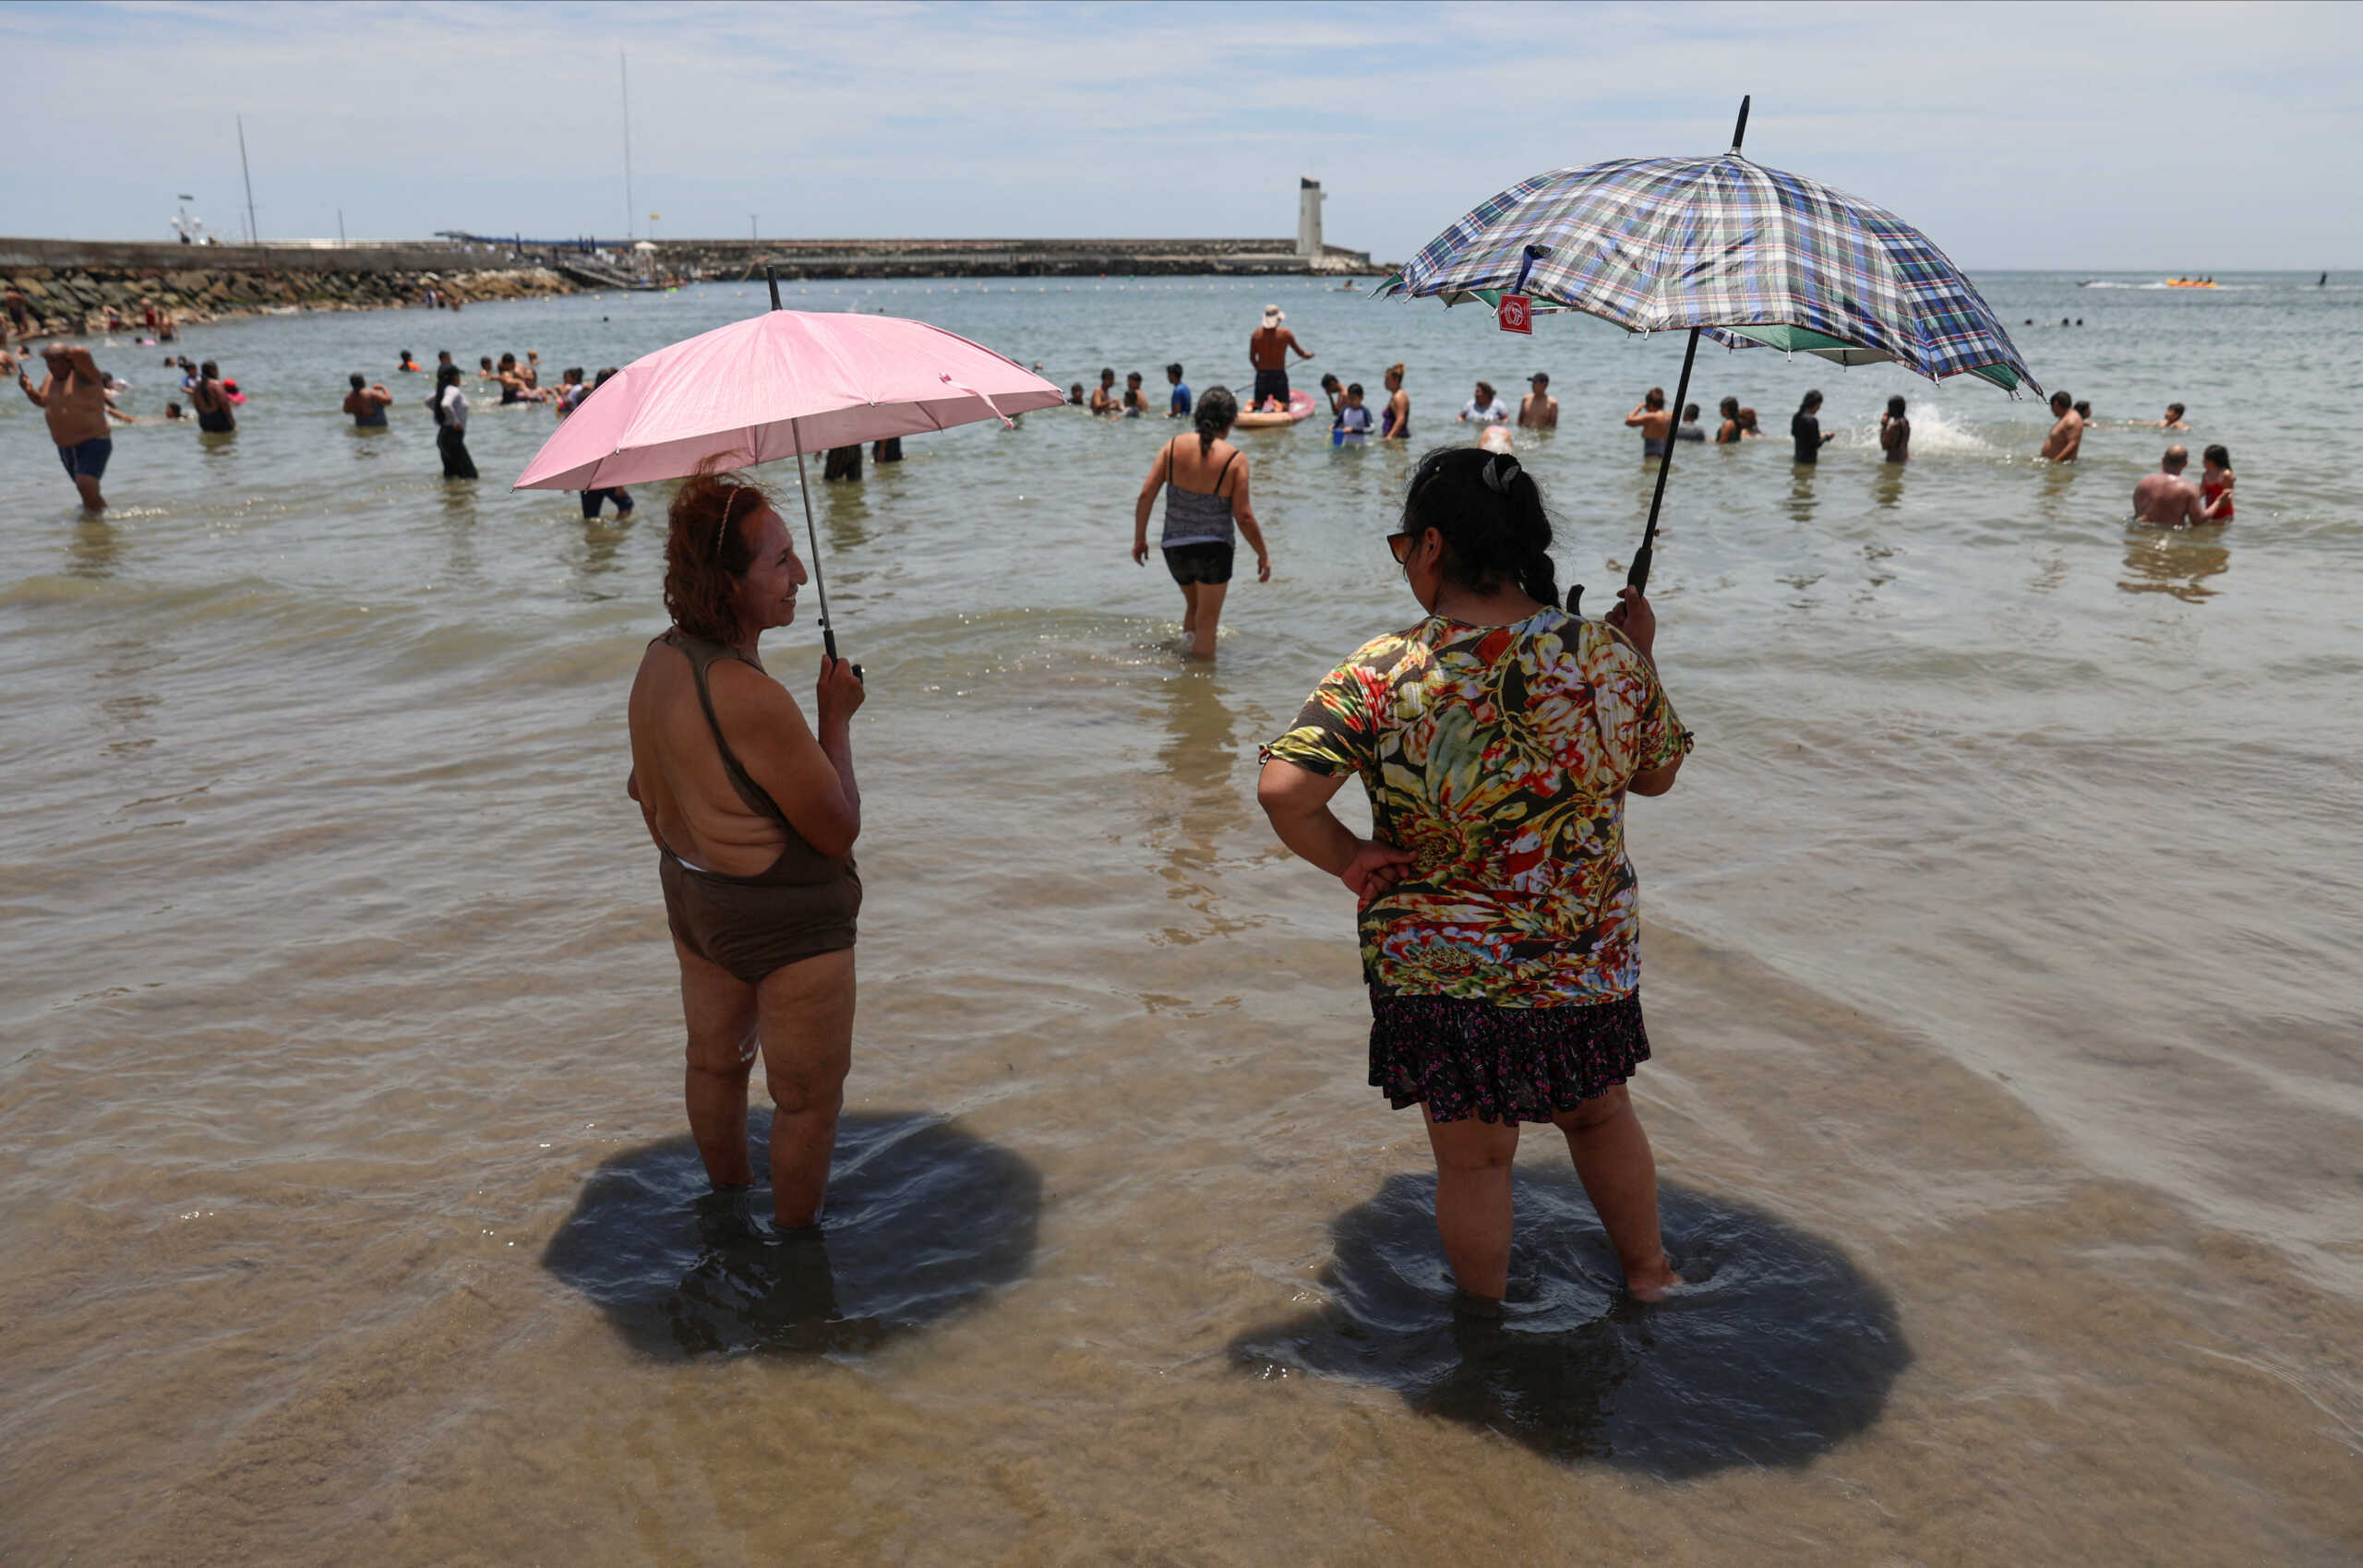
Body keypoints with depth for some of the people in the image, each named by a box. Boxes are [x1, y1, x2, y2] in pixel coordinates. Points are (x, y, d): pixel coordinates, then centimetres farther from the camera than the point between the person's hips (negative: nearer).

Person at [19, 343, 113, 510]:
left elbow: (80, 353, -36)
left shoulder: (83, 374, -15)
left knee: (87, 487, -24)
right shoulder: (51, 377, 8)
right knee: (85, 490, 17)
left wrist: (64, 352, -14)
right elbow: (41, 401, 25)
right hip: (66, 446, 9)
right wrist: (28, 389, 4)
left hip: (93, 442, -9)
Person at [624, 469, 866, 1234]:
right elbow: (839, 828, -24)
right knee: (808, 1097, 10)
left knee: (714, 1059, 28)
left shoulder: (658, 658, -3)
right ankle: (796, 1237, 28)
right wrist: (836, 719, -13)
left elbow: (648, 792, 12)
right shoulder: (750, 697, -32)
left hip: (696, 903, 10)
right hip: (787, 923, -10)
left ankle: (728, 1198, 50)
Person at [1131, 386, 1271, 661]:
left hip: (1174, 547, 4)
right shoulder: (1235, 458, -11)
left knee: (1193, 606, 29)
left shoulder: (1174, 446, -2)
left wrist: (1140, 538, 7)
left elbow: (1146, 495, -4)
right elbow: (1243, 517, -12)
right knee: (1206, 623, 9)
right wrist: (1263, 555, 0)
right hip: (1213, 549, -4)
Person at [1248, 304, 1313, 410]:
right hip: (1279, 375, -2)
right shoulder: (1285, 333, -6)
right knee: (1284, 406, 10)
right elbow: (1301, 353, 4)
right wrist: (1310, 354, 27)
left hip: (1261, 375, 2)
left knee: (1258, 404, 16)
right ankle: (1277, 405, -28)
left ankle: (1252, 406, -22)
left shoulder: (1256, 334, -2)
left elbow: (1252, 358, 4)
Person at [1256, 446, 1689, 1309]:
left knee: (1474, 1159, 16)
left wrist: (1348, 858, -10)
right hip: (1592, 957, 3)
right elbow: (1658, 774, 6)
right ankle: (1650, 1273, 49)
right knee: (1601, 1115, 28)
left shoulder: (1381, 676, -19)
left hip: (1444, 971, -3)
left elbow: (1282, 790, -28)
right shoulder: (1606, 653, -9)